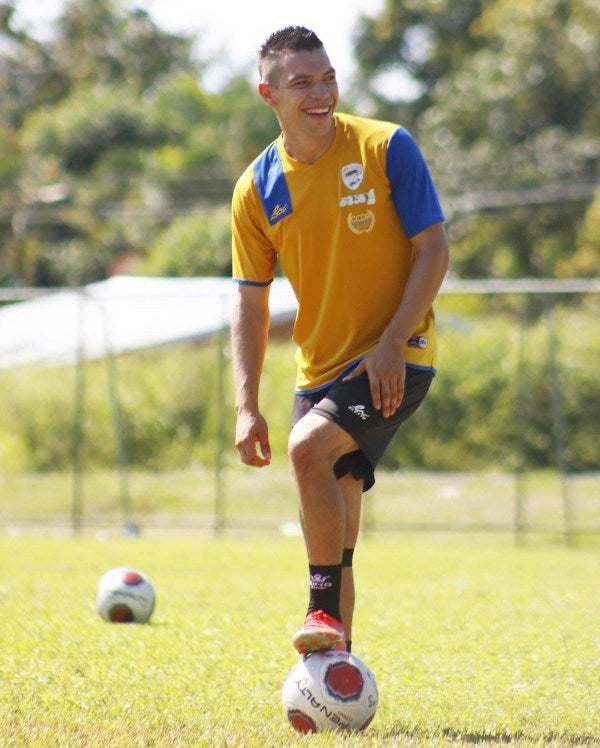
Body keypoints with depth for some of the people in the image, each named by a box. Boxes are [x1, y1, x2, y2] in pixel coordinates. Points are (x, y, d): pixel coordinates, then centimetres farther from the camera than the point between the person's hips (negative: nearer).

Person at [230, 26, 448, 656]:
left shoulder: (386, 148, -8)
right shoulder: (256, 189, 2)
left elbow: (433, 251, -7)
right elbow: (250, 301, 7)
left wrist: (390, 343, -17)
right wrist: (246, 406, -2)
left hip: (395, 360, -5)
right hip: (319, 370, 5)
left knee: (309, 447, -28)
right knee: (333, 522, 7)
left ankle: (325, 611, -19)